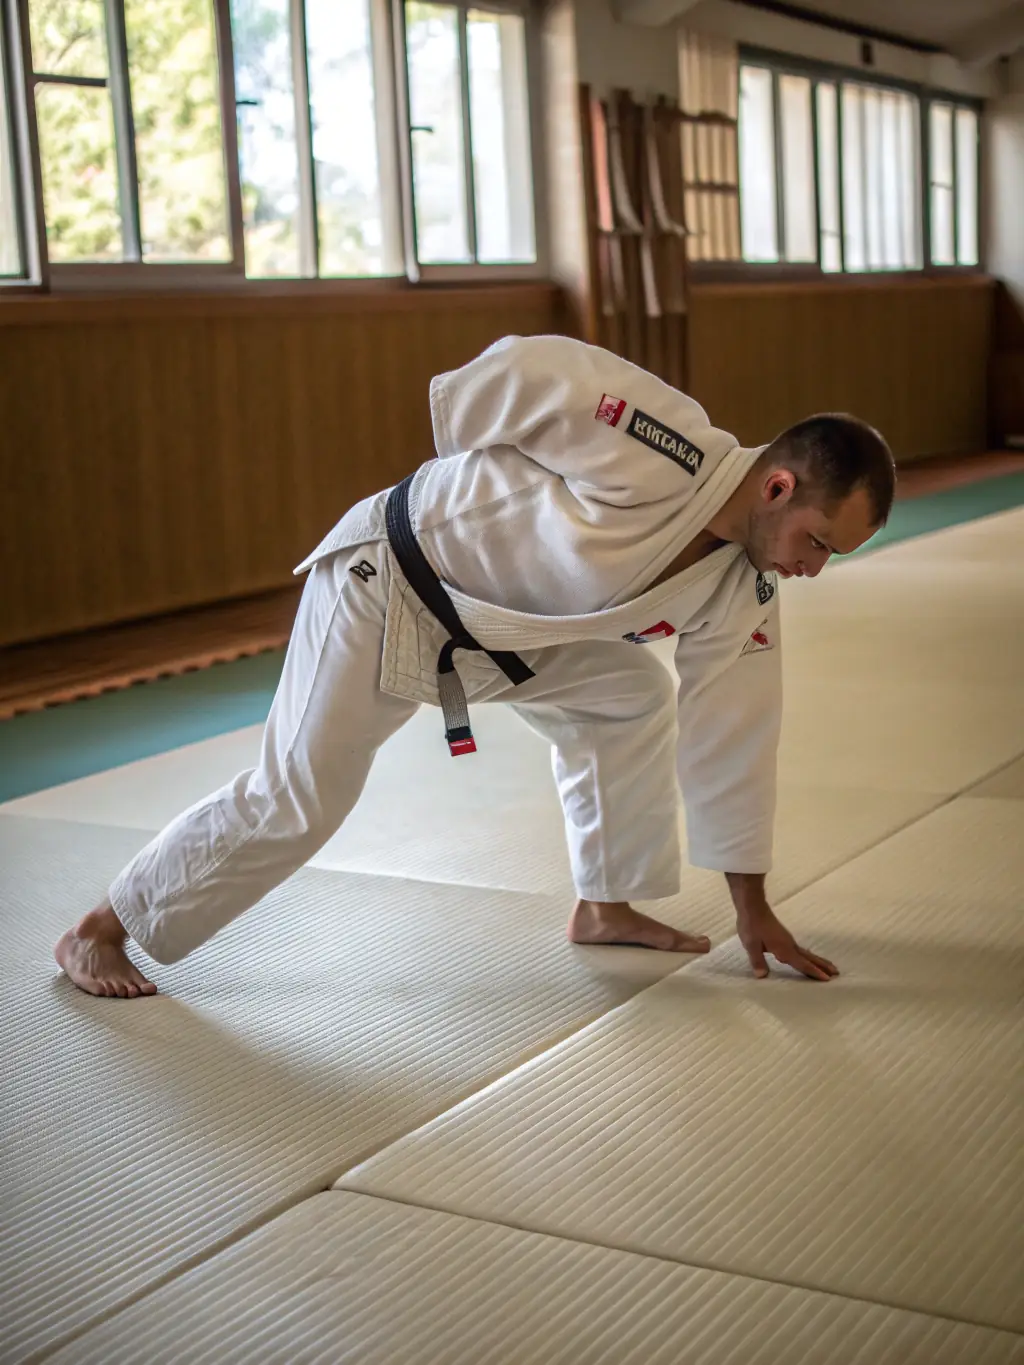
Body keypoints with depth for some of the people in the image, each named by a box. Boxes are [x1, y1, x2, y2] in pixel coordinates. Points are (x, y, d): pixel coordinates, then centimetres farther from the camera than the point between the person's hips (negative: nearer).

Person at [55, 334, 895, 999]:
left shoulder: (743, 591, -4)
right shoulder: (662, 454, -31)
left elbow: (729, 736, 4)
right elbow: (526, 368, -21)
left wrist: (752, 905, 7)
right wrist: (467, 486, -5)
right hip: (388, 583, -8)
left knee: (630, 701, 3)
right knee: (295, 802, -6)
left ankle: (605, 907, 20)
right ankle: (101, 929, 11)